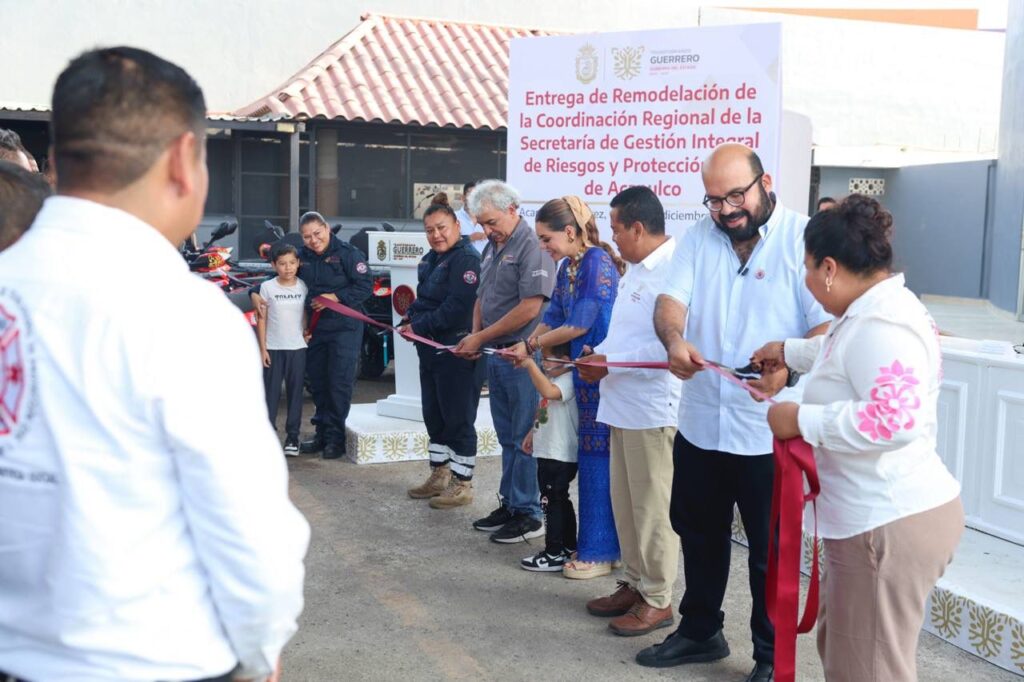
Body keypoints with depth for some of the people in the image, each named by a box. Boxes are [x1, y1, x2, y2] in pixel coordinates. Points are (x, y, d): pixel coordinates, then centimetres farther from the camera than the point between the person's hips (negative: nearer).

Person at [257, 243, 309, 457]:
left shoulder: (303, 287, 2)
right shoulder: (267, 287, -3)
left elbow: (306, 316, 10)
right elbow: (262, 319, -1)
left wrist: (306, 336, 0)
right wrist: (262, 348, -4)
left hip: (297, 348, 2)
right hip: (273, 348, -2)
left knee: (295, 393, 6)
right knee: (271, 392, 3)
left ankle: (292, 437, 14)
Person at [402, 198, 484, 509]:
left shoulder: (466, 259, -15)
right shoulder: (430, 260, 15)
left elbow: (457, 307, -24)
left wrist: (419, 327, -17)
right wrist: (411, 316, 1)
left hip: (457, 353, -10)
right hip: (431, 351, 10)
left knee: (459, 419, -1)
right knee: (433, 416, 17)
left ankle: (462, 484, 8)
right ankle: (439, 476, 30)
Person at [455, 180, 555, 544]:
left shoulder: (531, 246, -14)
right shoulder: (492, 248, 14)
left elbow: (530, 308, -21)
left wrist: (481, 337, -14)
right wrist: (475, 335, 4)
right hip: (495, 355, 9)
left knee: (523, 438, -2)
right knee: (507, 436, 15)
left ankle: (528, 514, 6)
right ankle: (509, 504, 24)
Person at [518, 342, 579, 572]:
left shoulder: (568, 381, -18)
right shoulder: (552, 378, 13)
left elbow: (548, 391, -39)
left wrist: (530, 365, -39)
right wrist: (533, 432, 23)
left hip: (560, 455, -11)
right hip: (547, 452, 11)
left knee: (552, 501, -6)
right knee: (560, 500, 18)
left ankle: (555, 553, 0)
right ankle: (569, 547, 29)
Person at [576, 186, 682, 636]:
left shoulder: (672, 271, -18)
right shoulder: (636, 269, 15)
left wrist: (611, 361, -17)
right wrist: (599, 354, 5)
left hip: (653, 408, -10)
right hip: (623, 404, 10)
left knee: (653, 507, 1)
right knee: (625, 502, 16)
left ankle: (657, 599, 13)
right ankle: (635, 584, 29)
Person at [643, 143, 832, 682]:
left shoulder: (803, 239, -10)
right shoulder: (699, 238, 6)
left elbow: (826, 327, -15)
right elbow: (670, 300, -4)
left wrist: (787, 370, -34)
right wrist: (675, 340, -27)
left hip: (769, 431, -5)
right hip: (699, 422, 5)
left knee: (770, 549, 6)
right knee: (699, 534, 20)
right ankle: (699, 631, 39)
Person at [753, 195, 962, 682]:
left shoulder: (880, 325, -22)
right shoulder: (870, 312, 12)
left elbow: (892, 420, -36)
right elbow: (842, 353, 36)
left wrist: (801, 420, -24)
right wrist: (788, 351, 50)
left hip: (890, 525, -11)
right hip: (876, 517, 11)